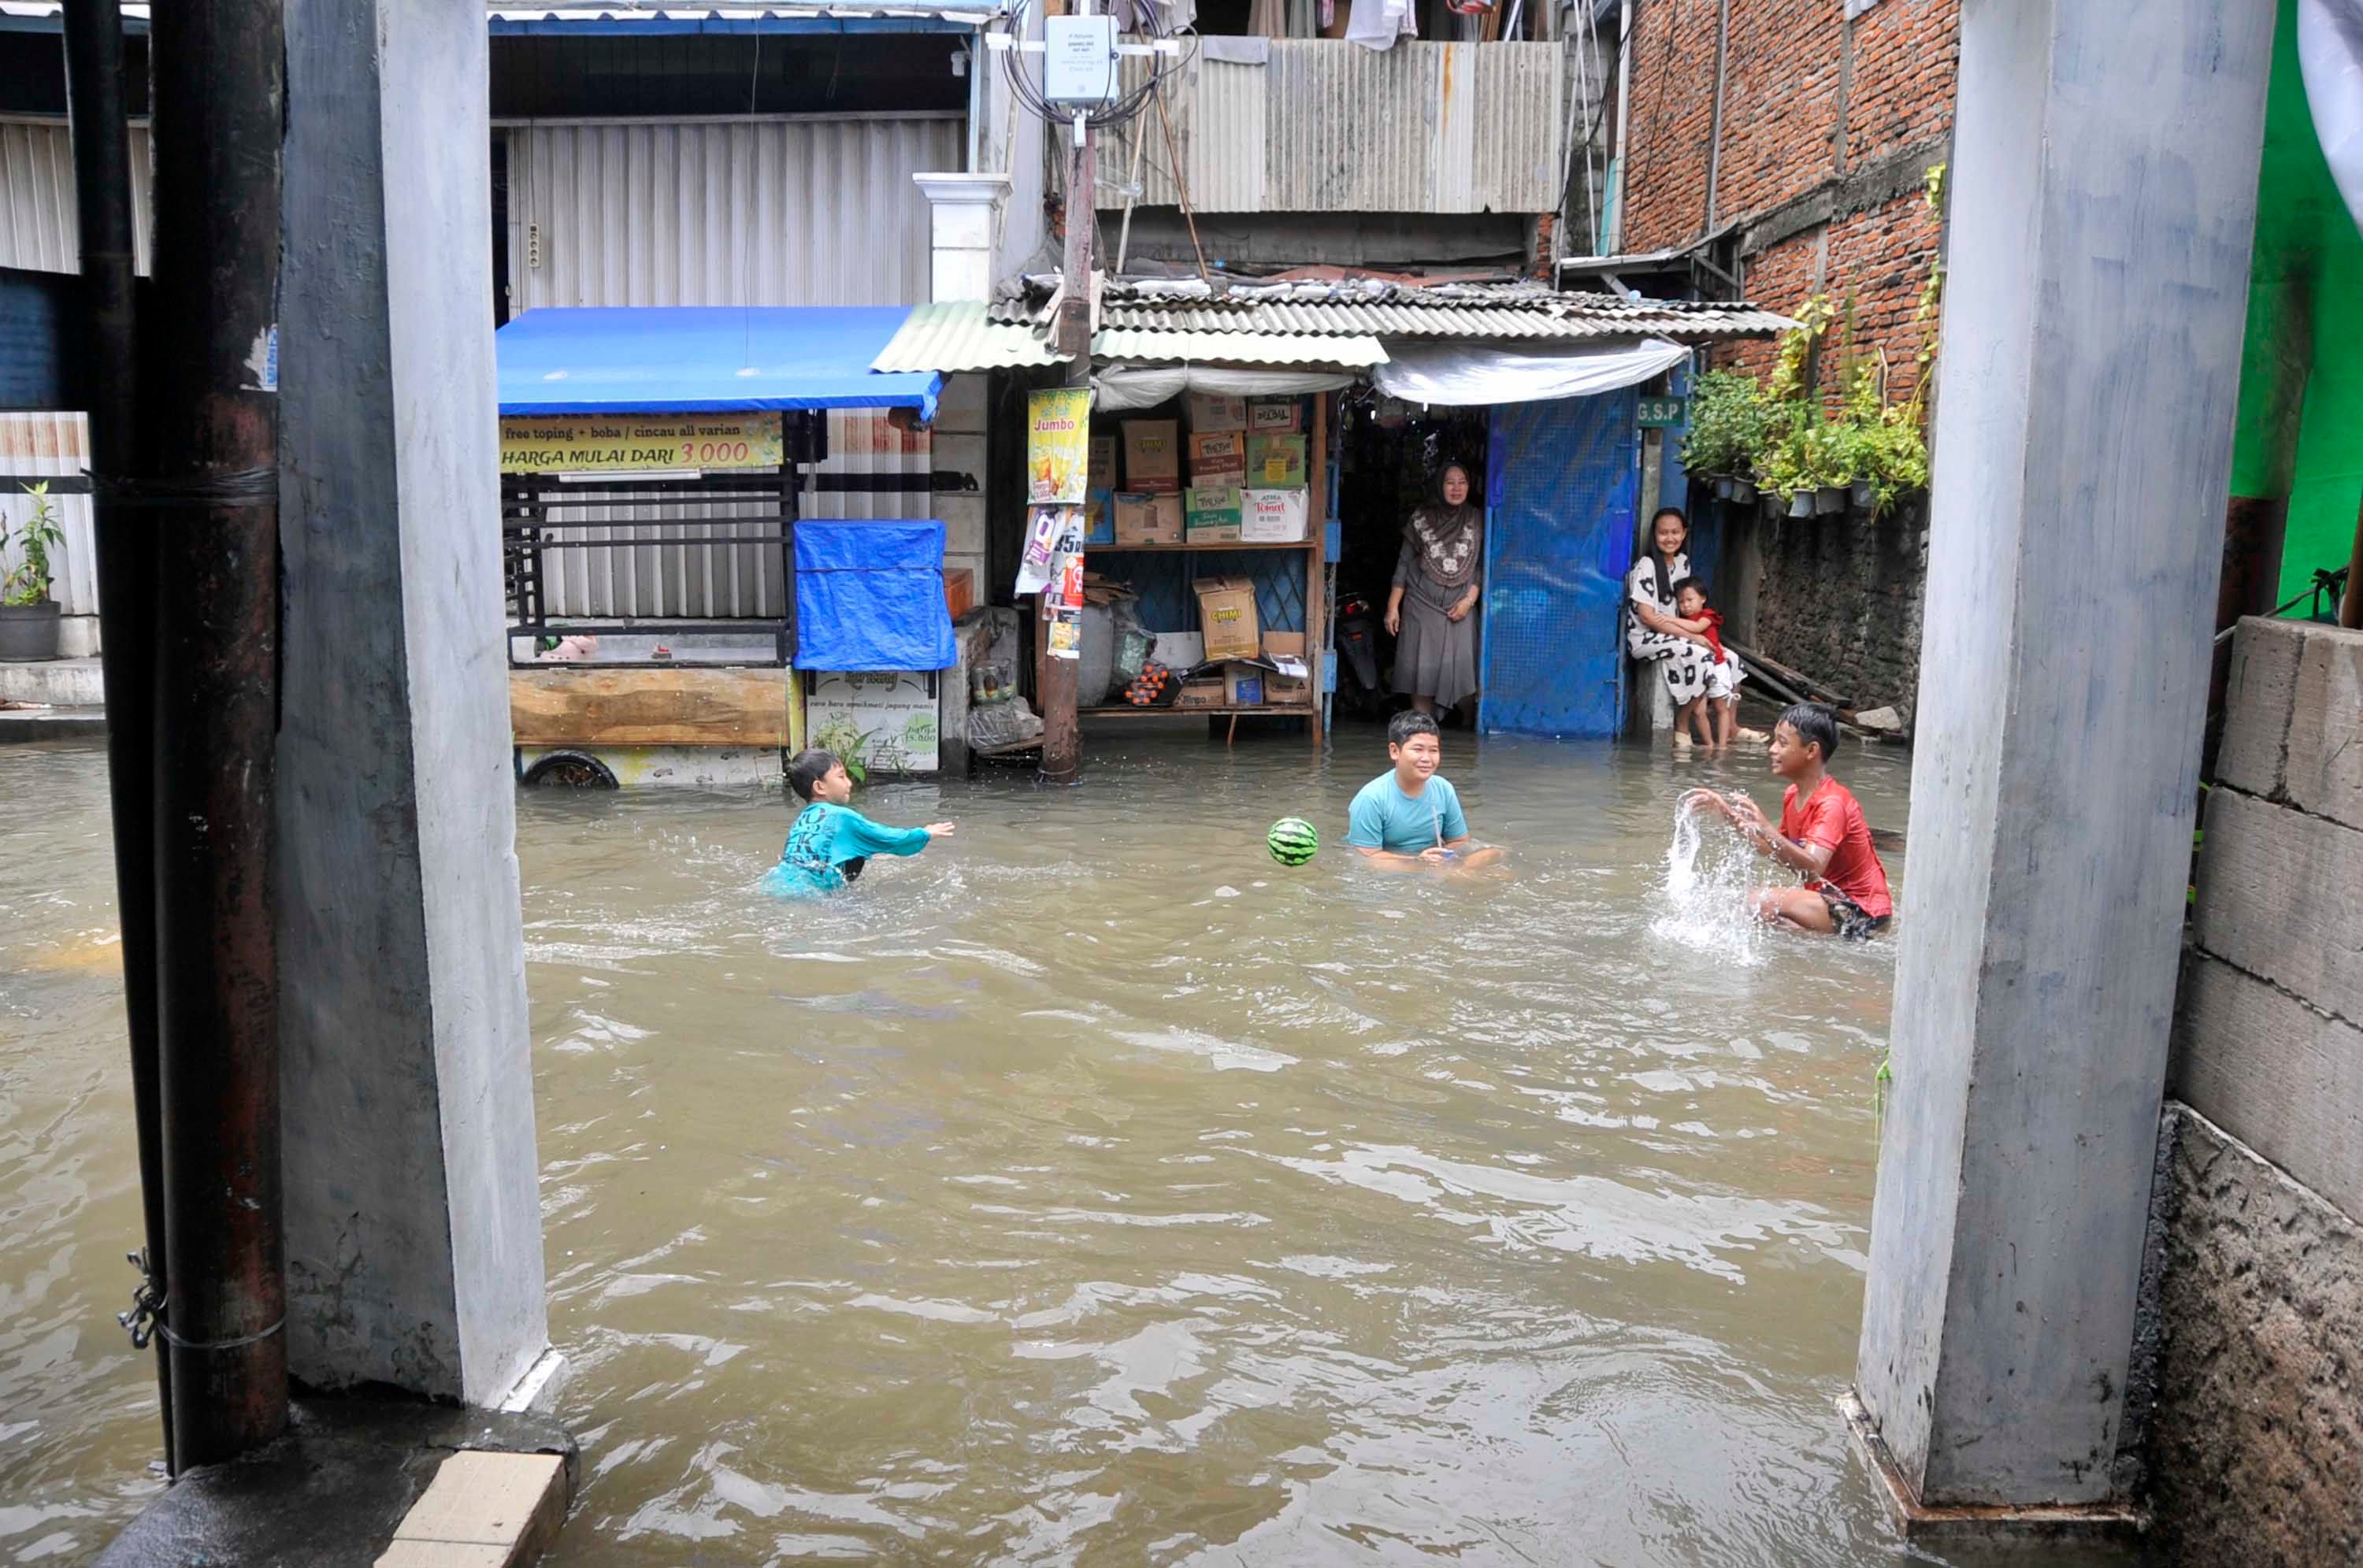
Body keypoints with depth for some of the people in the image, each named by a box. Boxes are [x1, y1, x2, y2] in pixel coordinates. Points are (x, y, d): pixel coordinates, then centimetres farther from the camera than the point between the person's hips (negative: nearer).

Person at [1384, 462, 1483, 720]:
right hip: (1422, 605, 0)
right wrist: (1393, 606, 1)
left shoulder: (1477, 521, 6)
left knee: (1460, 669, -8)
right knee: (1421, 670, -4)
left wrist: (1469, 600, -6)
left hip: (1459, 608, 0)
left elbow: (1481, 566, 7)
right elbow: (1404, 564, 5)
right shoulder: (1421, 519, 4)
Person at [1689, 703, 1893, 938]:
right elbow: (1781, 852, 14)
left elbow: (1812, 869, -34)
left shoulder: (1832, 804, -21)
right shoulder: (1792, 796, 5)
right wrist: (1730, 815, 8)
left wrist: (1764, 828, -46)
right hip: (1833, 900, 9)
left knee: (1763, 903, -25)